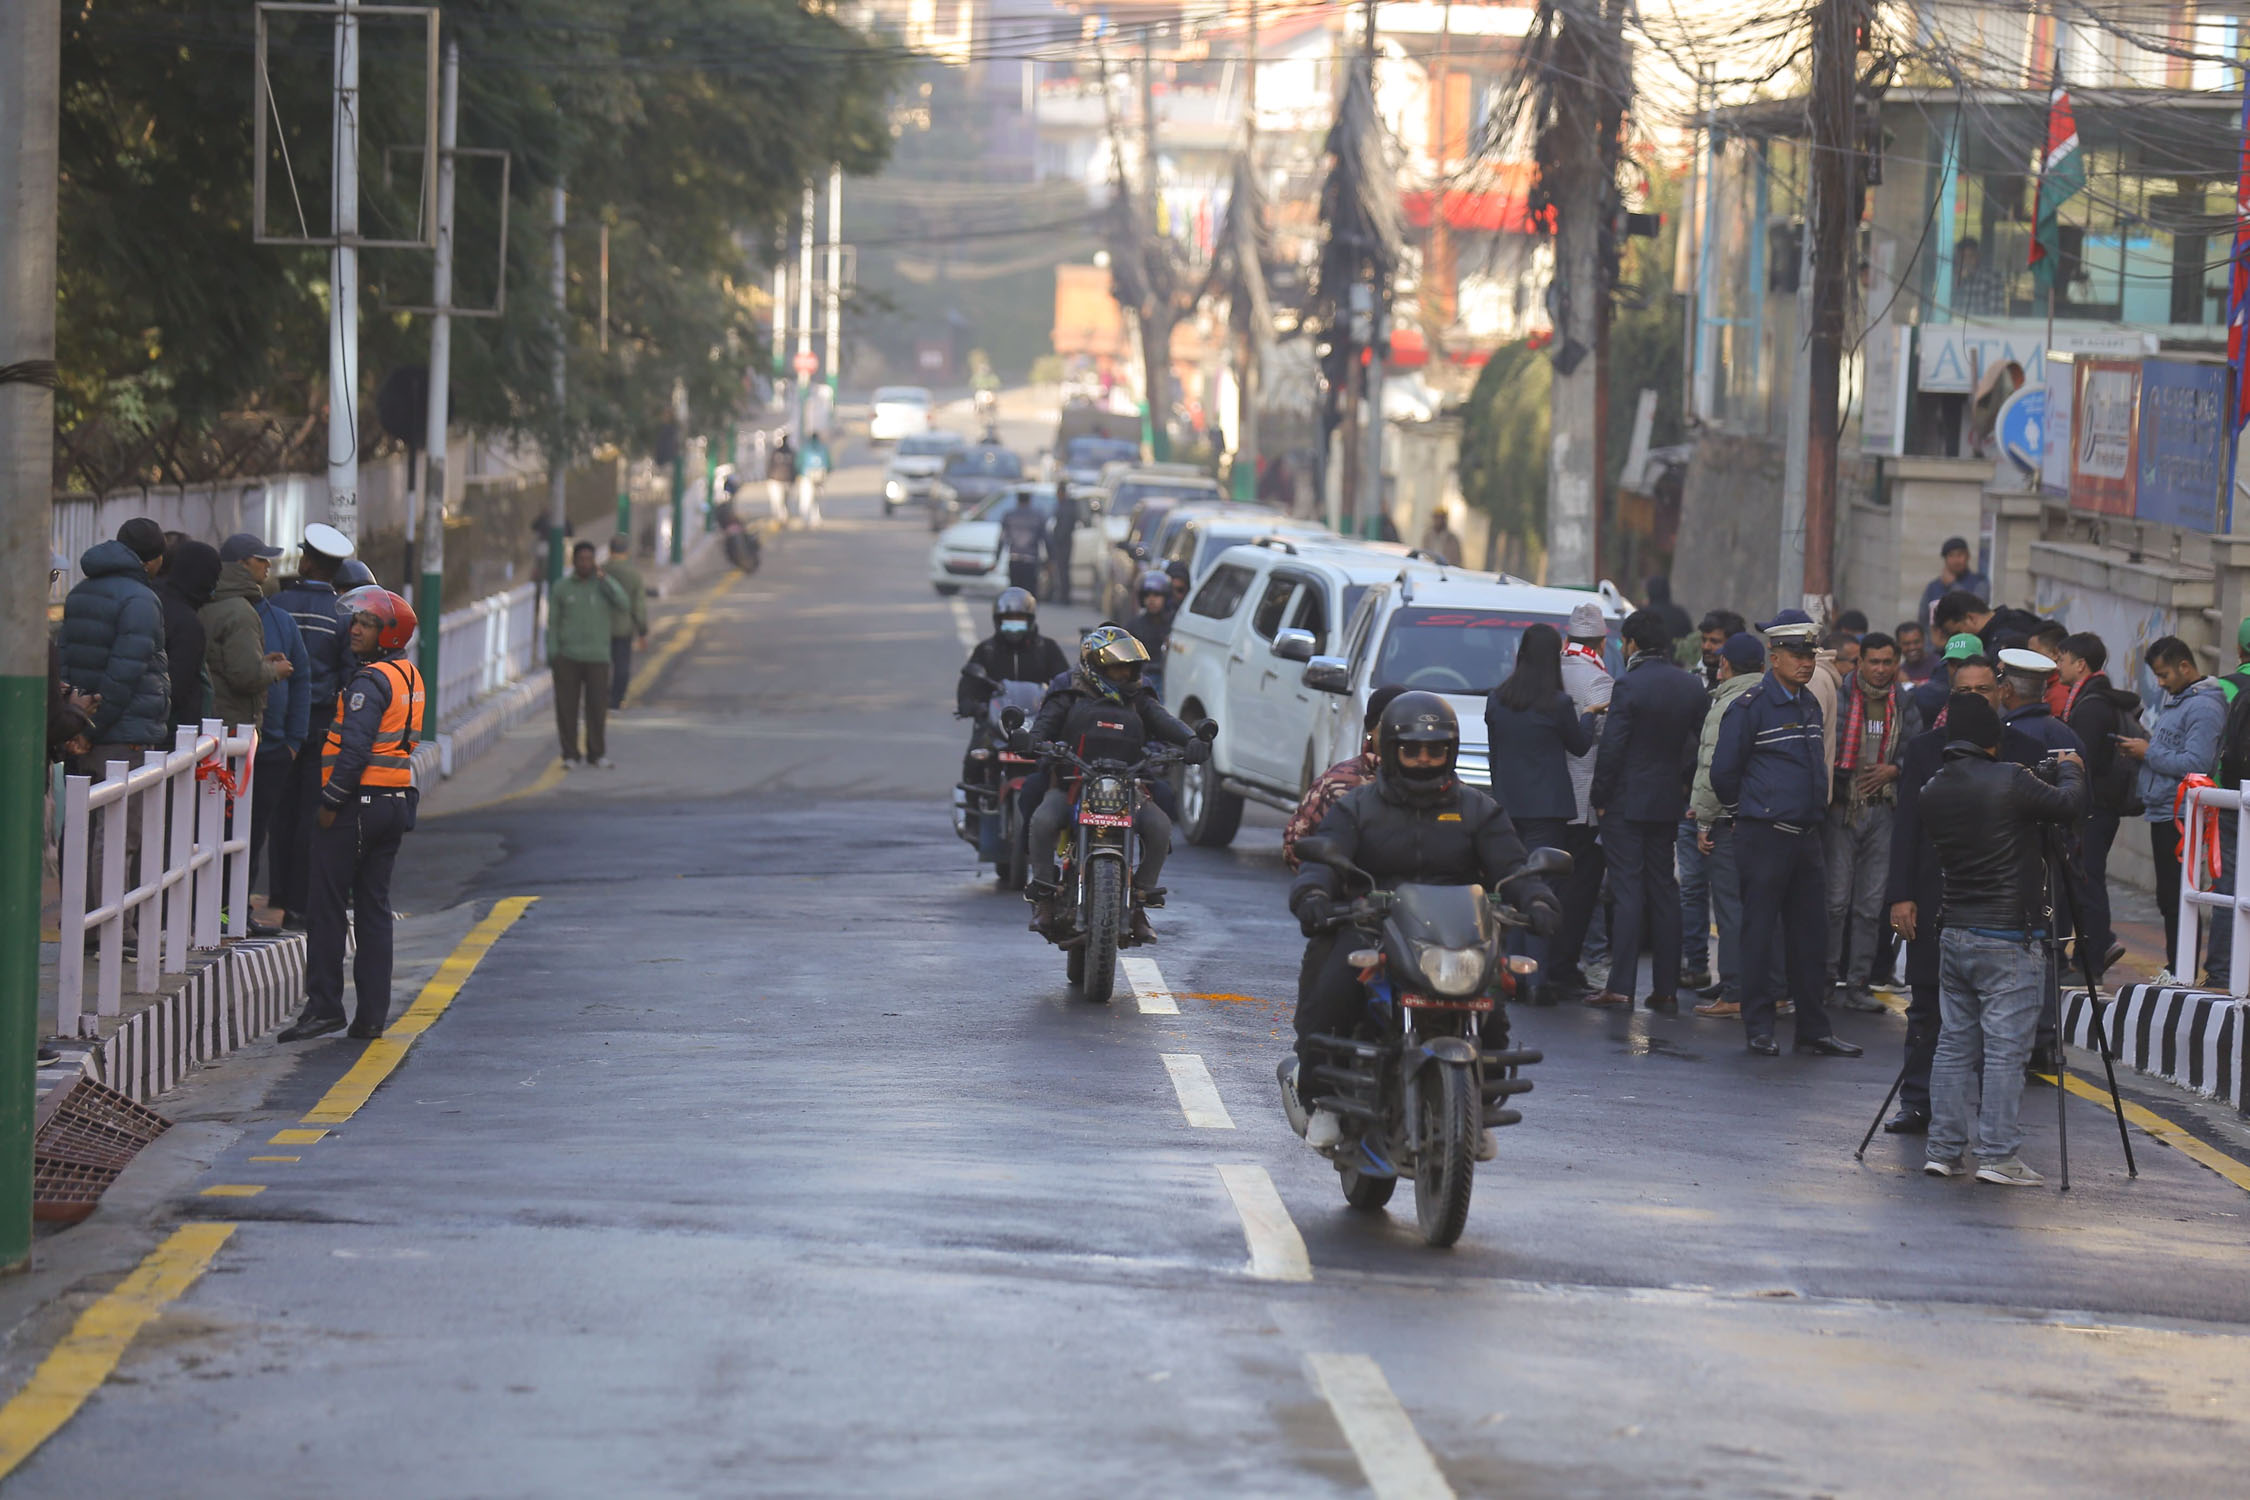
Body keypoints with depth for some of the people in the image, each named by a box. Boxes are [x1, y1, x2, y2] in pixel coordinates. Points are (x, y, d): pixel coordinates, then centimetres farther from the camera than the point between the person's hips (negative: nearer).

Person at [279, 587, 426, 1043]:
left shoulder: (371, 681, -15)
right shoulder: (409, 677, 13)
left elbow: (355, 748, -21)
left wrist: (331, 801, -17)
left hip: (359, 800, -9)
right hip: (397, 800, 9)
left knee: (329, 906, -3)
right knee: (374, 907, 11)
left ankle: (324, 1005, -4)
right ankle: (372, 1013, 10)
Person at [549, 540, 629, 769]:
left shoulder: (605, 585, 5)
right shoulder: (561, 589, 7)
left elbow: (624, 607, -13)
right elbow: (553, 623, 8)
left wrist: (603, 580, -14)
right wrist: (552, 655, -1)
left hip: (597, 657, 0)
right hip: (567, 657, 0)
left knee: (597, 707, -2)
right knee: (567, 708, -1)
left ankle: (597, 754, 10)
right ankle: (570, 755, 6)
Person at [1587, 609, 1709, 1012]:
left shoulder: (1629, 685, -14)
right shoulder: (1692, 687, 5)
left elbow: (1611, 748, -15)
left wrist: (1601, 797, -6)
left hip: (1627, 801, -6)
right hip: (1669, 803, 6)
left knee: (1628, 892, -4)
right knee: (1664, 891, 10)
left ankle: (1621, 986, -5)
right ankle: (1666, 989, 10)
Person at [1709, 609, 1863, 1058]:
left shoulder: (1810, 705, 13)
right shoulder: (1750, 708, -9)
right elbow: (1723, 770, -5)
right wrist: (1747, 810, 6)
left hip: (1805, 836, 7)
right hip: (1764, 837, -7)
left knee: (1810, 934, 7)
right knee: (1760, 932, -1)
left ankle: (1814, 1029, 12)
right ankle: (1759, 1028, 5)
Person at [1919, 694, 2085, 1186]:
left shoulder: (1933, 790, 4)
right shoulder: (2009, 782, -15)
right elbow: (2069, 805, -5)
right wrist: (2070, 771, 17)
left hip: (1955, 934, 6)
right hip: (2009, 941, -6)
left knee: (1954, 1044, 11)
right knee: (2005, 1048, -3)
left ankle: (1944, 1149, 12)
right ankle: (1998, 1154, -4)